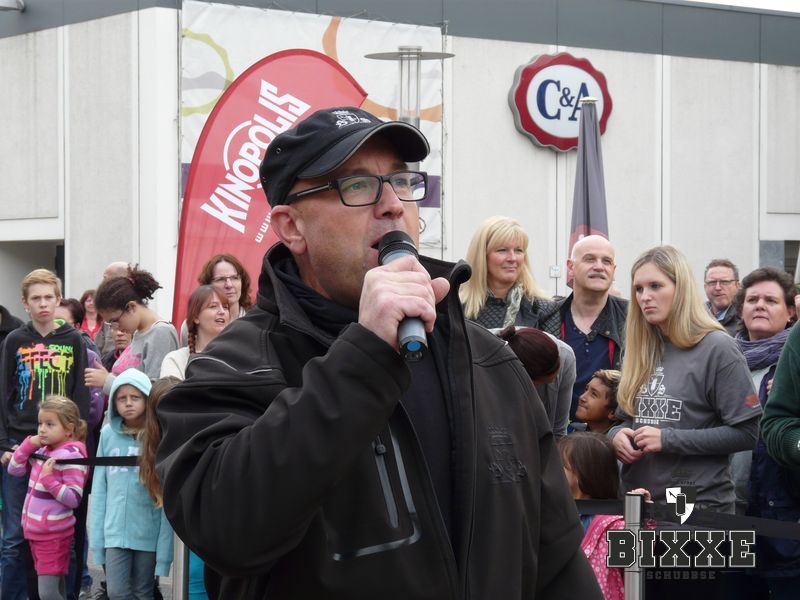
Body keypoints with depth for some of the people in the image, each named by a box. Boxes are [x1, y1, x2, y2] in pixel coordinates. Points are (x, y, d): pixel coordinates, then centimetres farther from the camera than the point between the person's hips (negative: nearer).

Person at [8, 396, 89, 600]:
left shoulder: (71, 455, -14)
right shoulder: (42, 450, 7)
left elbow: (74, 499, -17)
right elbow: (14, 470, 14)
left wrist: (48, 479, -26)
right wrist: (29, 444, 1)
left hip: (54, 535, -8)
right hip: (35, 531, 8)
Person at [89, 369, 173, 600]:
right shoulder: (109, 435, 3)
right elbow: (99, 488, 6)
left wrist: (164, 546, -12)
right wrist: (97, 535, 2)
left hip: (148, 532, -2)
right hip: (116, 531, 2)